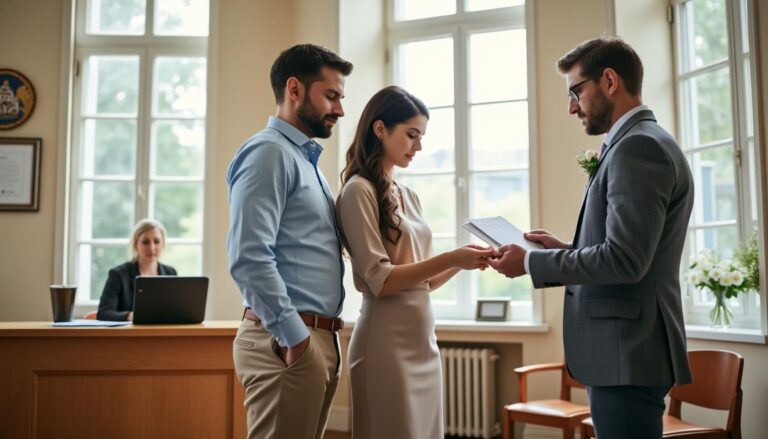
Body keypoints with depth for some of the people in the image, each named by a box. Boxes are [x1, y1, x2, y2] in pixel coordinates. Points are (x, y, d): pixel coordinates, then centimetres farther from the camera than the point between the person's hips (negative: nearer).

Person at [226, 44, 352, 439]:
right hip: (288, 343, -9)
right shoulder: (269, 152, -9)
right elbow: (249, 257, -21)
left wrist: (315, 337, 14)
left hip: (319, 339, 9)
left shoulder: (306, 160, 20)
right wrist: (294, 336, -18)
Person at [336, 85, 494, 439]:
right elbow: (380, 281, -15)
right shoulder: (359, 190, -9)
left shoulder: (408, 196, 15)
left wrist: (461, 263, -2)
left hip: (423, 339, 8)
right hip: (388, 341, -8)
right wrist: (450, 259, -18)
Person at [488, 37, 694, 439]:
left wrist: (531, 262, -13)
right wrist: (563, 250, 11)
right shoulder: (644, 143, 16)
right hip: (625, 350, 10)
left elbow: (624, 259, -23)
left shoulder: (638, 146, -15)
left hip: (627, 352, -10)